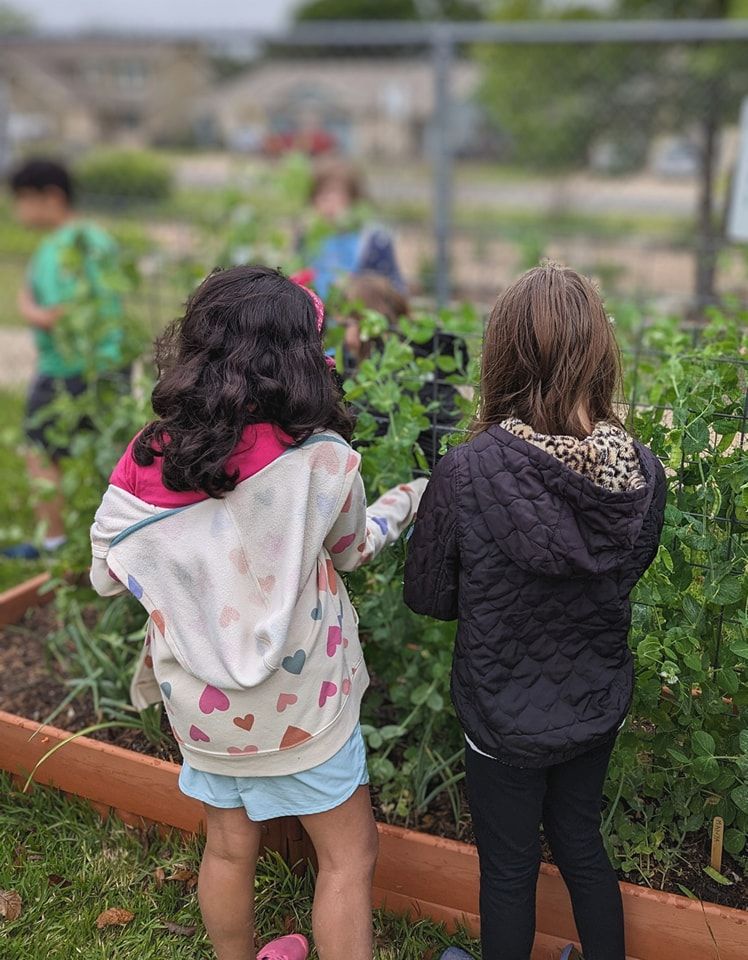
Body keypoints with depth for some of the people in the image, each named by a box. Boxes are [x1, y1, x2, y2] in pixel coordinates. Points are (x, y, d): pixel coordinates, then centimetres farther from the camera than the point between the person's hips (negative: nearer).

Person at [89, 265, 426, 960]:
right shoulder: (322, 461, -22)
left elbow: (108, 571, 0)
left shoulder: (150, 460, -13)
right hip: (297, 707, -4)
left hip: (199, 697, 4)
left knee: (228, 848, 24)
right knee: (349, 854, 16)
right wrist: (406, 500, 15)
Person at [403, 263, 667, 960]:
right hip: (597, 707, 4)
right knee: (580, 841, 27)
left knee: (508, 868, 19)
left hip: (506, 715, -3)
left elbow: (427, 596, -13)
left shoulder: (466, 472, -29)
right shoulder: (642, 471, -17)